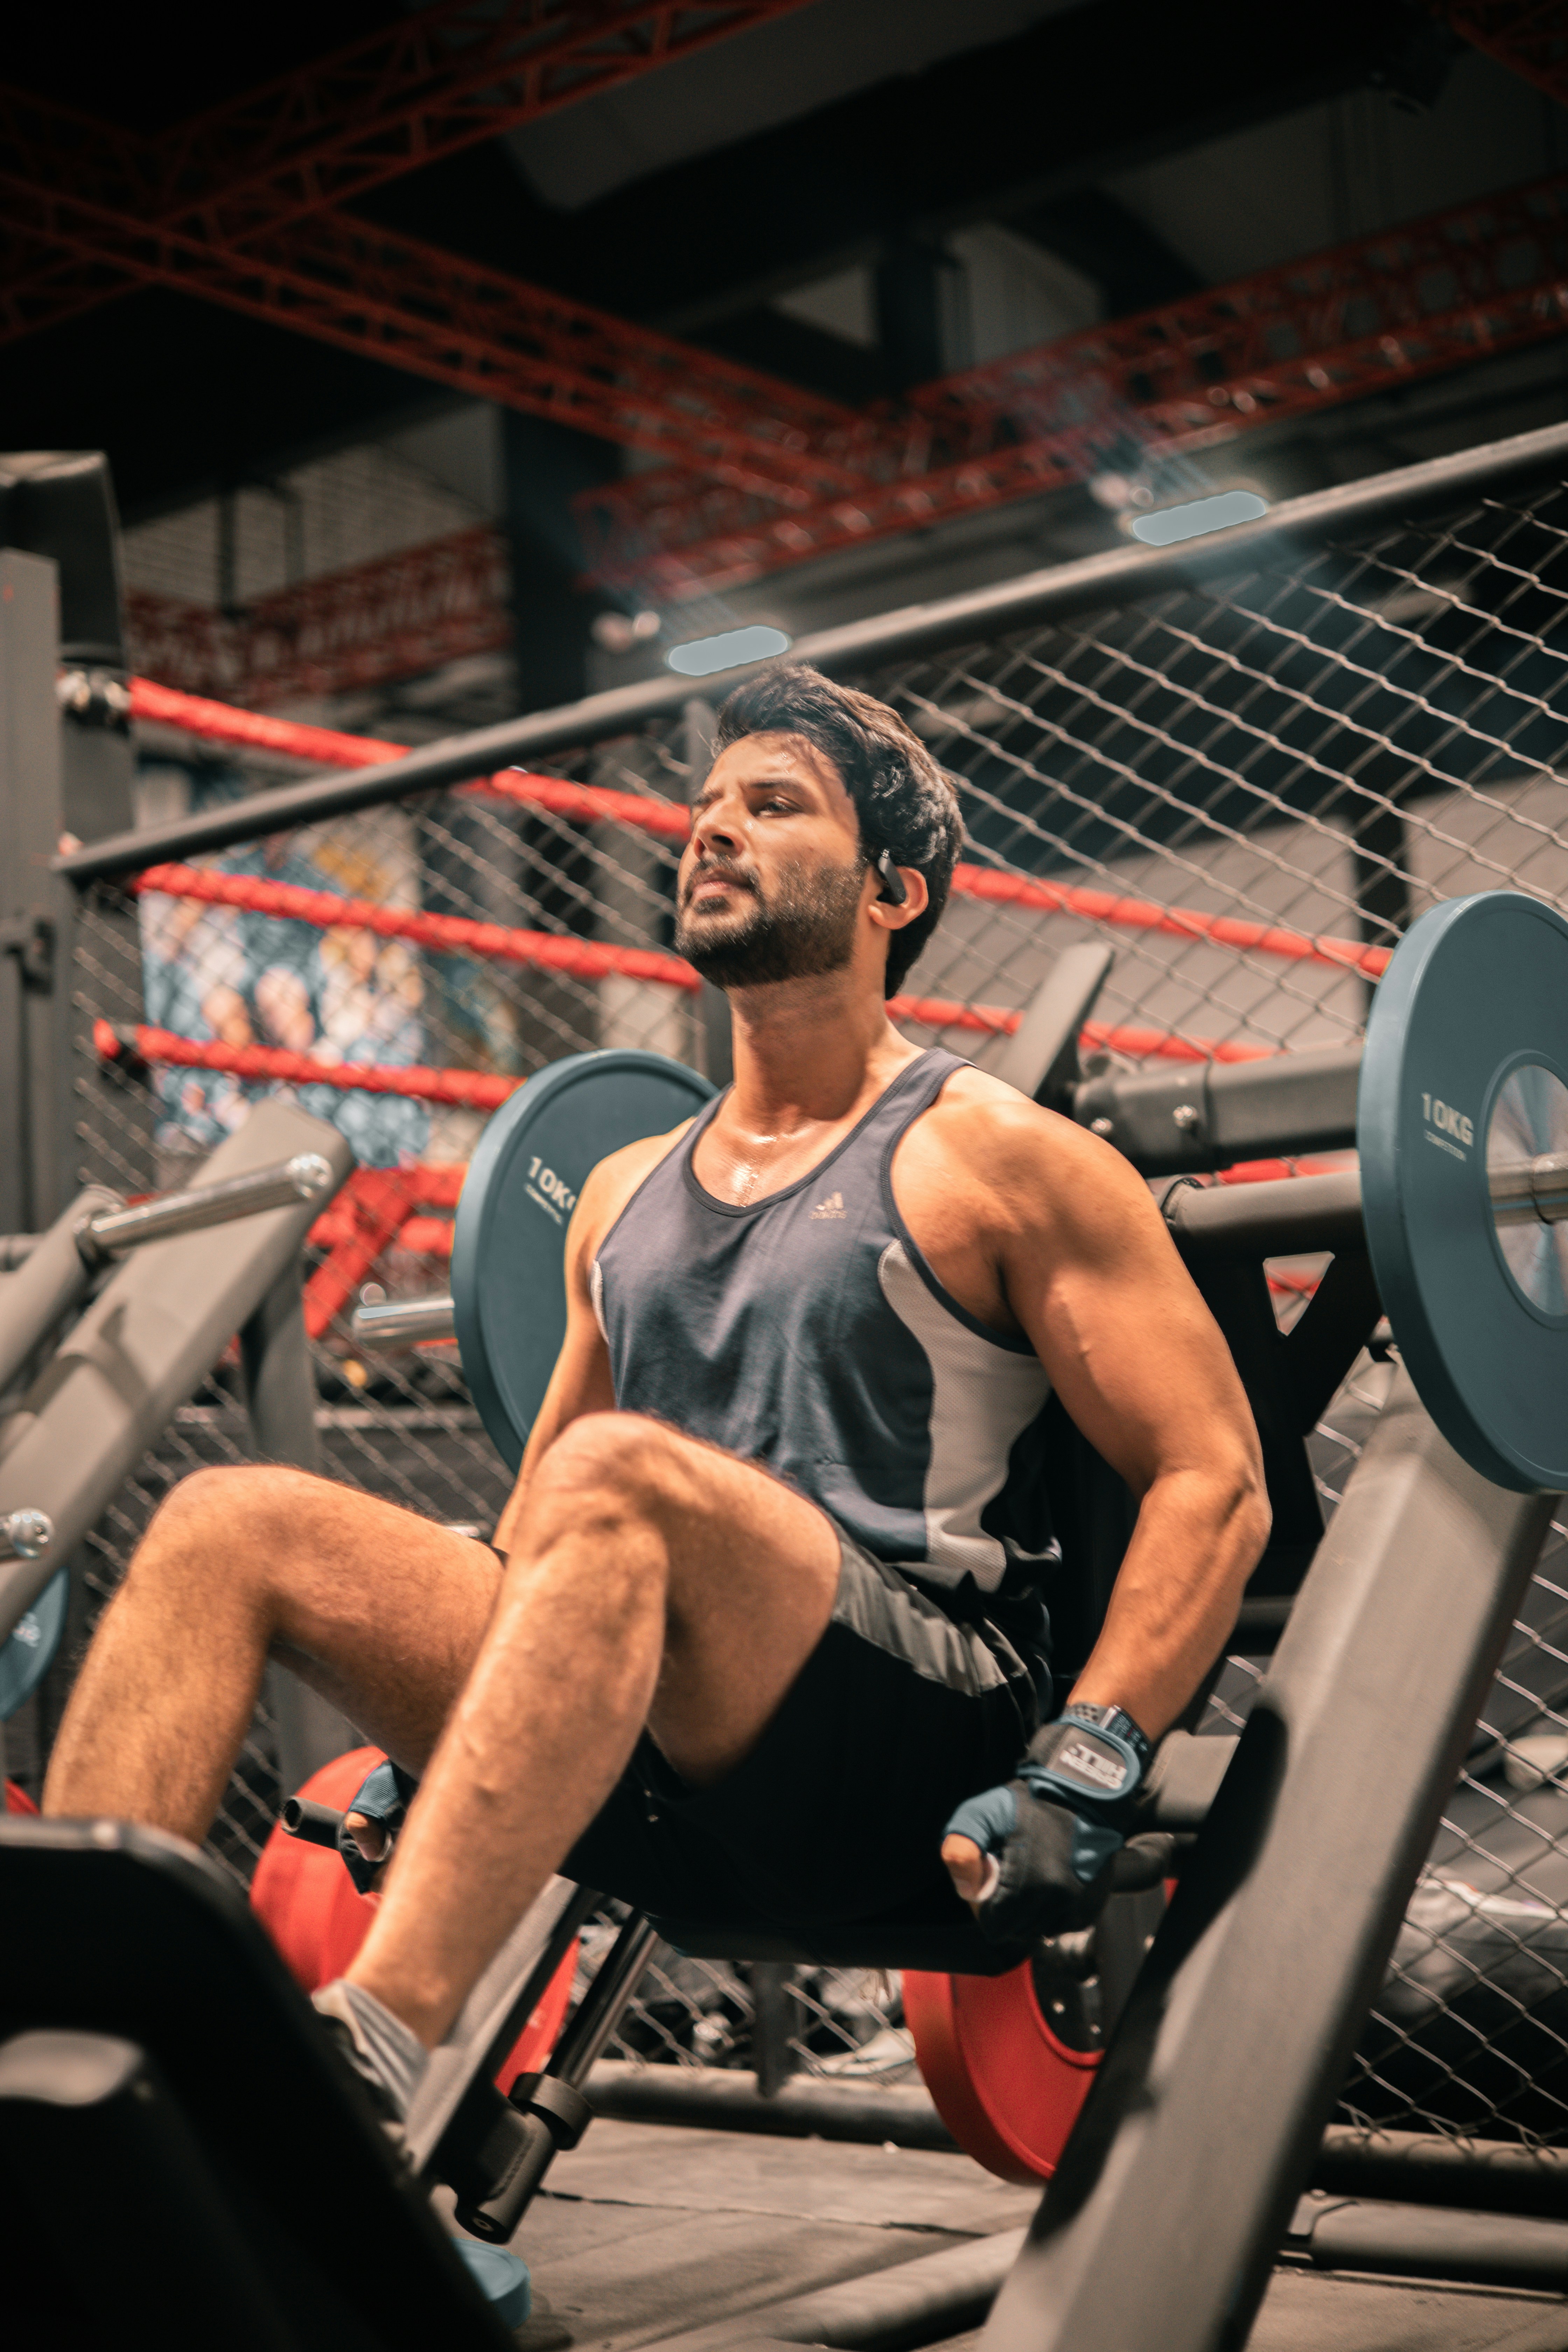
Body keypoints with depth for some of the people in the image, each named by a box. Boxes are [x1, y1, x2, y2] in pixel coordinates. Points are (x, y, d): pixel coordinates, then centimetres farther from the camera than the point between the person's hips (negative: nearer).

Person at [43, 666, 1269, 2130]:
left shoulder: (993, 1157, 2)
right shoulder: (624, 1194, 21)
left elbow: (1213, 1479, -4)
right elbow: (535, 1521, 29)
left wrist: (1080, 1778, -15)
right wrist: (421, 1731, 16)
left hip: (914, 1763, -6)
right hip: (659, 1788, 6)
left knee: (616, 1475, -35)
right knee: (228, 1524, -11)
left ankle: (367, 2053, -45)